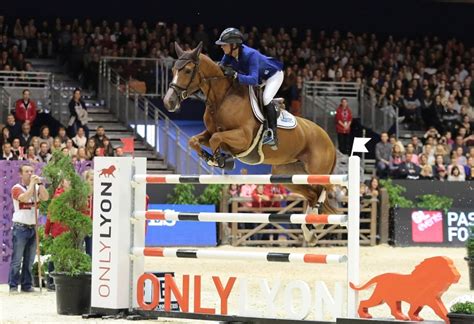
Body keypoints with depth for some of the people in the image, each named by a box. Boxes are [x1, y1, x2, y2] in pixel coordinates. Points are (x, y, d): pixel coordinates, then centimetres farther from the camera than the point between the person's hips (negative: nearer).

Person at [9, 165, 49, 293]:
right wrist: (32, 183, -18)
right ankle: (13, 286, -2)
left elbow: (45, 197, -5)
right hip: (20, 227, -5)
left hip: (33, 227, 5)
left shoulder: (36, 188, 11)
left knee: (29, 260, 8)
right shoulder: (17, 188, -5)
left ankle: (27, 285, 13)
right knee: (17, 259, -5)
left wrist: (40, 183, -12)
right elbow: (25, 198, -24)